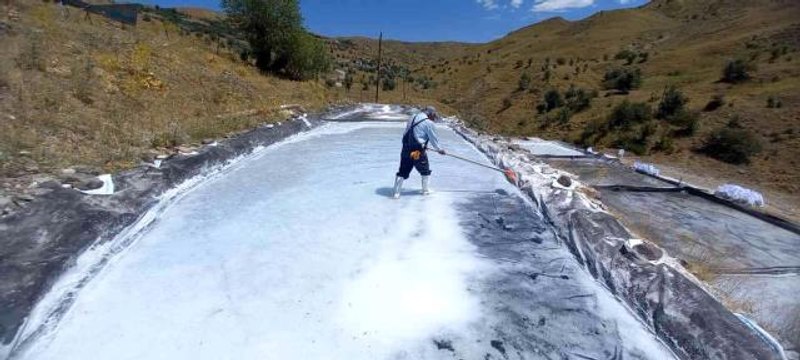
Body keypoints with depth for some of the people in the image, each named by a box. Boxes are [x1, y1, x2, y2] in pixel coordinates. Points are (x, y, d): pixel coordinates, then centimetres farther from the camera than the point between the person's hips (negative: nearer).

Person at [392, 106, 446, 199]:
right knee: (425, 171, 17)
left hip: (406, 149, 6)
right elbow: (434, 139, -2)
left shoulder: (412, 118, 14)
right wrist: (440, 149, 15)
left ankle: (396, 193, 11)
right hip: (417, 152, -6)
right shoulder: (428, 123, -9)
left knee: (403, 172, 11)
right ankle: (425, 190, 31)